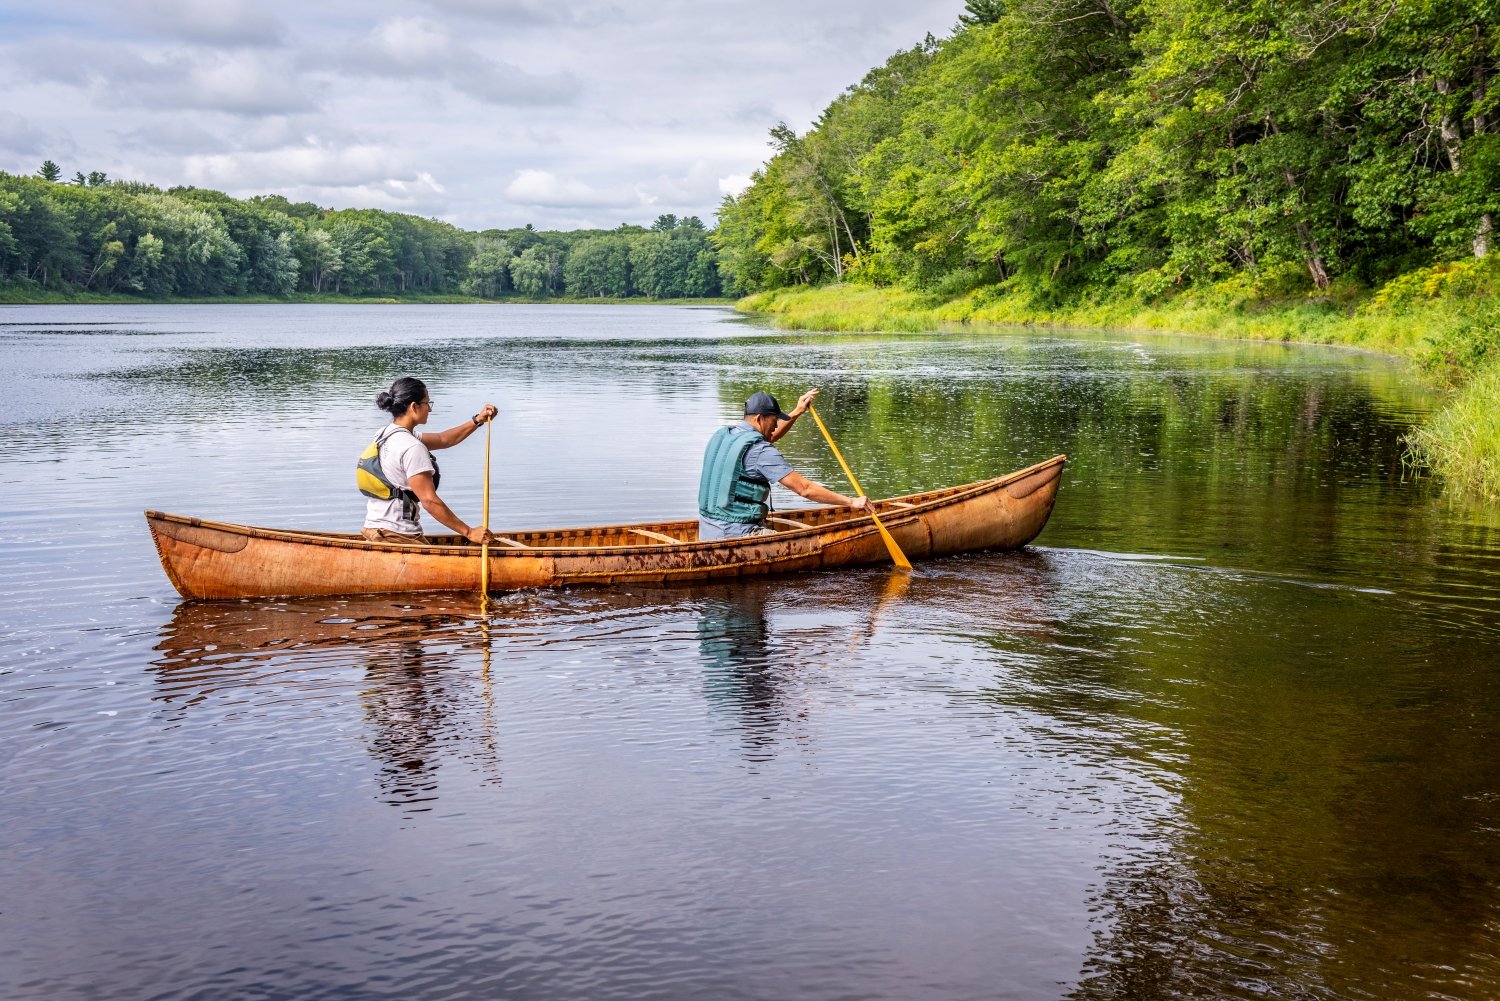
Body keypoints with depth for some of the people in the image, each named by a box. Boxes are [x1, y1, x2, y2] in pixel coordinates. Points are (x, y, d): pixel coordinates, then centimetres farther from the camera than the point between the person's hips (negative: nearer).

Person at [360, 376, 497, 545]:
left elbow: (443, 440, 19)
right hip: (397, 536, -10)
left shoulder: (386, 434, 12)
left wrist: (477, 421, 10)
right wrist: (469, 532, -16)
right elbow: (429, 501, -20)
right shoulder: (412, 448, -18)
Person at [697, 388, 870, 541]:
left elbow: (769, 437, 31)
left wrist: (797, 412, 26)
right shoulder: (759, 450, -14)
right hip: (736, 533, -9)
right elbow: (804, 488, -15)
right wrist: (851, 502, -9)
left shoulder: (722, 435, 11)